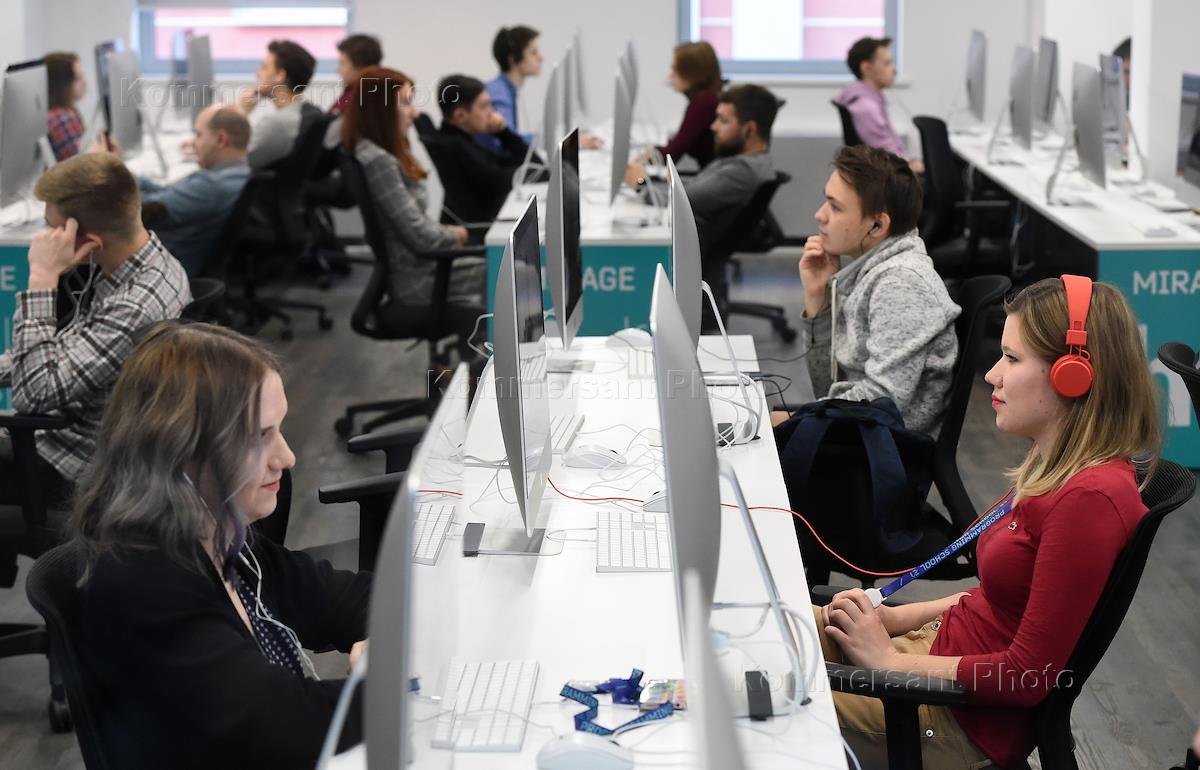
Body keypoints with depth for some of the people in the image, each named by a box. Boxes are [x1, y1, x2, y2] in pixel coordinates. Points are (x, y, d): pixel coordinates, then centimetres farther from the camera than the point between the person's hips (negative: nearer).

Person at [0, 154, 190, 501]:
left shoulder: (139, 304, -32)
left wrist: (43, 278, -29)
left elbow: (35, 393, -30)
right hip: (65, 418, 9)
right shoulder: (128, 261, -3)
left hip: (70, 461, -9)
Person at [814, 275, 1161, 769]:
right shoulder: (1059, 468, 5)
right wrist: (896, 618, 5)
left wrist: (892, 661, -15)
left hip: (970, 720, -9)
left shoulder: (1092, 499, -25)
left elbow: (1029, 675, -23)